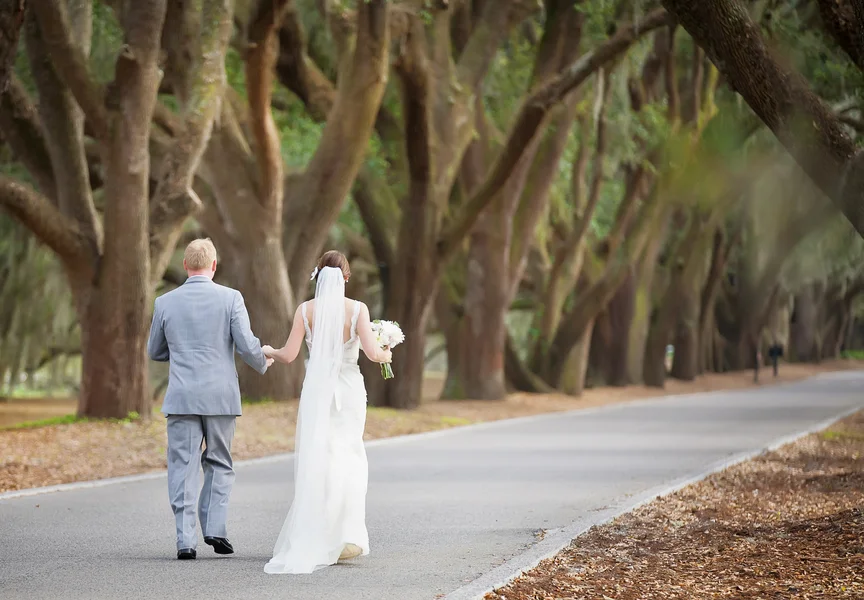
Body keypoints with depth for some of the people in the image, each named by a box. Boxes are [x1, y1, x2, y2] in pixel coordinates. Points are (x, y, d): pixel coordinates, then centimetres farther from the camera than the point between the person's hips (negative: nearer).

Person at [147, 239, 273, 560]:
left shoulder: (165, 302, 2)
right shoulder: (230, 298, -3)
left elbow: (155, 352, 13)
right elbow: (247, 346, -7)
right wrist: (262, 363, 15)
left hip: (182, 397, 0)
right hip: (221, 396, 0)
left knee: (183, 468, 2)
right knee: (219, 464, 15)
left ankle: (186, 540, -3)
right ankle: (215, 529, 4)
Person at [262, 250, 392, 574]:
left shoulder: (306, 310, -3)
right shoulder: (357, 309, -6)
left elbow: (289, 354, -5)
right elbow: (372, 352, -12)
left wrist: (268, 352, 16)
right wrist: (385, 355, 11)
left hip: (316, 391, 1)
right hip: (349, 390, -1)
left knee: (315, 462, 7)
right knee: (348, 458, 9)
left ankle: (314, 541, 7)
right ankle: (348, 533, -2)